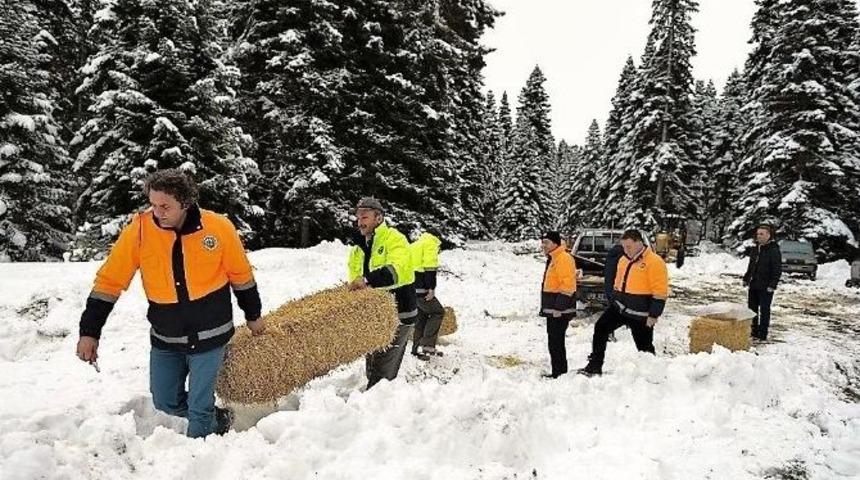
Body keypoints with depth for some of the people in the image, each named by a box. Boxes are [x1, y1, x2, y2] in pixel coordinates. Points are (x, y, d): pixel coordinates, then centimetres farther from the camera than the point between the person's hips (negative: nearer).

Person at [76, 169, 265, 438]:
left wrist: (253, 315, 9)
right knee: (165, 402, 15)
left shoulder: (219, 228, -16)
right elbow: (109, 282, -5)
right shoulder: (139, 230, -13)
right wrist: (89, 332, -6)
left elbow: (241, 275, -2)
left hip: (209, 336, -3)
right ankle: (216, 421, 39)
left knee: (199, 407, 3)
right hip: (165, 340, 3)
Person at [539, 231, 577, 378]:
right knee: (554, 341, 16)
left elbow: (567, 286, -23)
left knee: (556, 342, -5)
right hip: (552, 310, 10)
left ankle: (559, 373, 2)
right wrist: (546, 308, 23)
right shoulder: (552, 259, 17)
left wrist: (558, 308, -24)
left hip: (559, 311, -10)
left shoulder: (563, 259, -16)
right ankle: (559, 372, 25)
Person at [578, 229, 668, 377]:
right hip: (619, 307, 7)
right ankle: (594, 366, 9)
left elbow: (660, 293, -17)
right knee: (600, 329, 2)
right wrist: (613, 302, 21)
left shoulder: (654, 262, -15)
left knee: (644, 345, 5)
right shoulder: (623, 260, 9)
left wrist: (653, 315, -18)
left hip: (640, 314, -7)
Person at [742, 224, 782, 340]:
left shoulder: (774, 250, -11)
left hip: (766, 287, -8)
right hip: (753, 285, 8)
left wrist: (772, 285, -19)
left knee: (764, 310, -1)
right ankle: (754, 331, 24)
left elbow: (777, 270, -14)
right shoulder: (756, 249, 13)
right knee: (752, 308, 13)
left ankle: (762, 334, 6)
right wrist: (746, 278, 18)